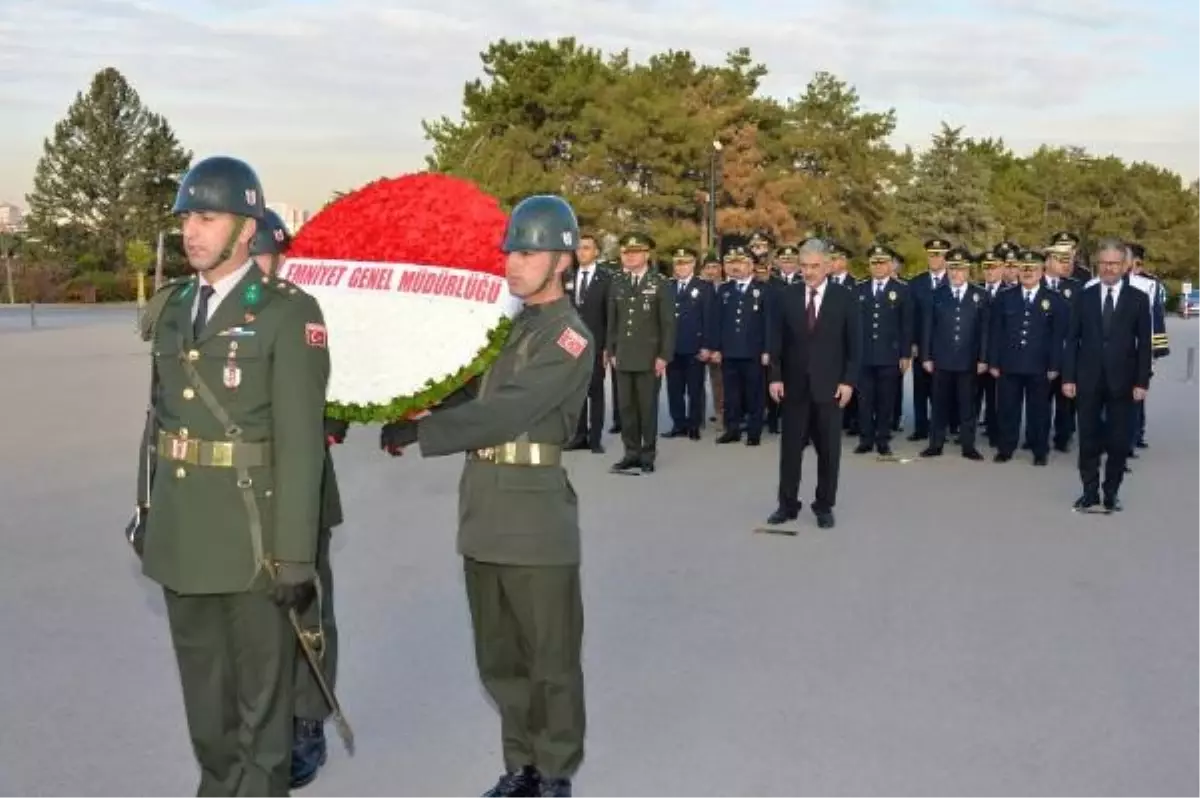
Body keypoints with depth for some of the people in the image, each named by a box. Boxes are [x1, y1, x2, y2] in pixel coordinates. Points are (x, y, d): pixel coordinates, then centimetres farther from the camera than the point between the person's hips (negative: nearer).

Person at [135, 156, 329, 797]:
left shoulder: (289, 313, -13)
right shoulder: (173, 306, 8)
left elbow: (301, 442, -16)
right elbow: (158, 415, 15)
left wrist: (295, 554, -17)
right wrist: (147, 509, 16)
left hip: (251, 527, -6)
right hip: (180, 527, 7)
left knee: (261, 684, 8)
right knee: (201, 679, 19)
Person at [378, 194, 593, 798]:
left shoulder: (570, 336, -10)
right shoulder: (503, 323, 14)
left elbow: (506, 412, -21)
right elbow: (469, 395, 13)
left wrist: (417, 433, -21)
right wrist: (406, 408, -5)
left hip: (535, 520, -7)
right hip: (484, 515, 7)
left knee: (550, 661, 7)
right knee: (499, 658, 17)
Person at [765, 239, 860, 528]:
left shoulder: (845, 298, -1)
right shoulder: (785, 298, 4)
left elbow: (854, 344, -1)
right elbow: (775, 342, 4)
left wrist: (848, 381, -8)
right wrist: (775, 376, -5)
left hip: (829, 385, -1)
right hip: (794, 385, 1)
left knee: (829, 450, 5)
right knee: (790, 448, 7)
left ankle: (824, 506, 16)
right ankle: (787, 504, 16)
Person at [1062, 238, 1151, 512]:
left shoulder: (1138, 299, 2)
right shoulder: (1084, 296, 4)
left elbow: (1144, 344, 0)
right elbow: (1072, 340, 3)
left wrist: (1142, 382, -6)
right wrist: (1068, 377, -3)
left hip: (1122, 381, -1)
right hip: (1088, 380, 1)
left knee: (1119, 441, 4)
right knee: (1088, 439, 5)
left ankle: (1111, 493, 15)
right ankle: (1090, 492, 14)